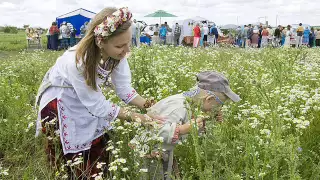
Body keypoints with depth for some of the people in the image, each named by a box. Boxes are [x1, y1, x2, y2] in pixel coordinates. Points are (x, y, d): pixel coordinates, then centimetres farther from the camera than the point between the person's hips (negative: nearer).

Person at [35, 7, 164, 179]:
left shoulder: (116, 53, -22)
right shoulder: (78, 62, -39)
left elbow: (124, 88, -12)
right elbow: (99, 106, -29)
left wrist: (150, 107, -24)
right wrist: (136, 117, -27)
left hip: (88, 97, 6)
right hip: (60, 105, -5)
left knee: (101, 153, 13)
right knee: (77, 166, 5)